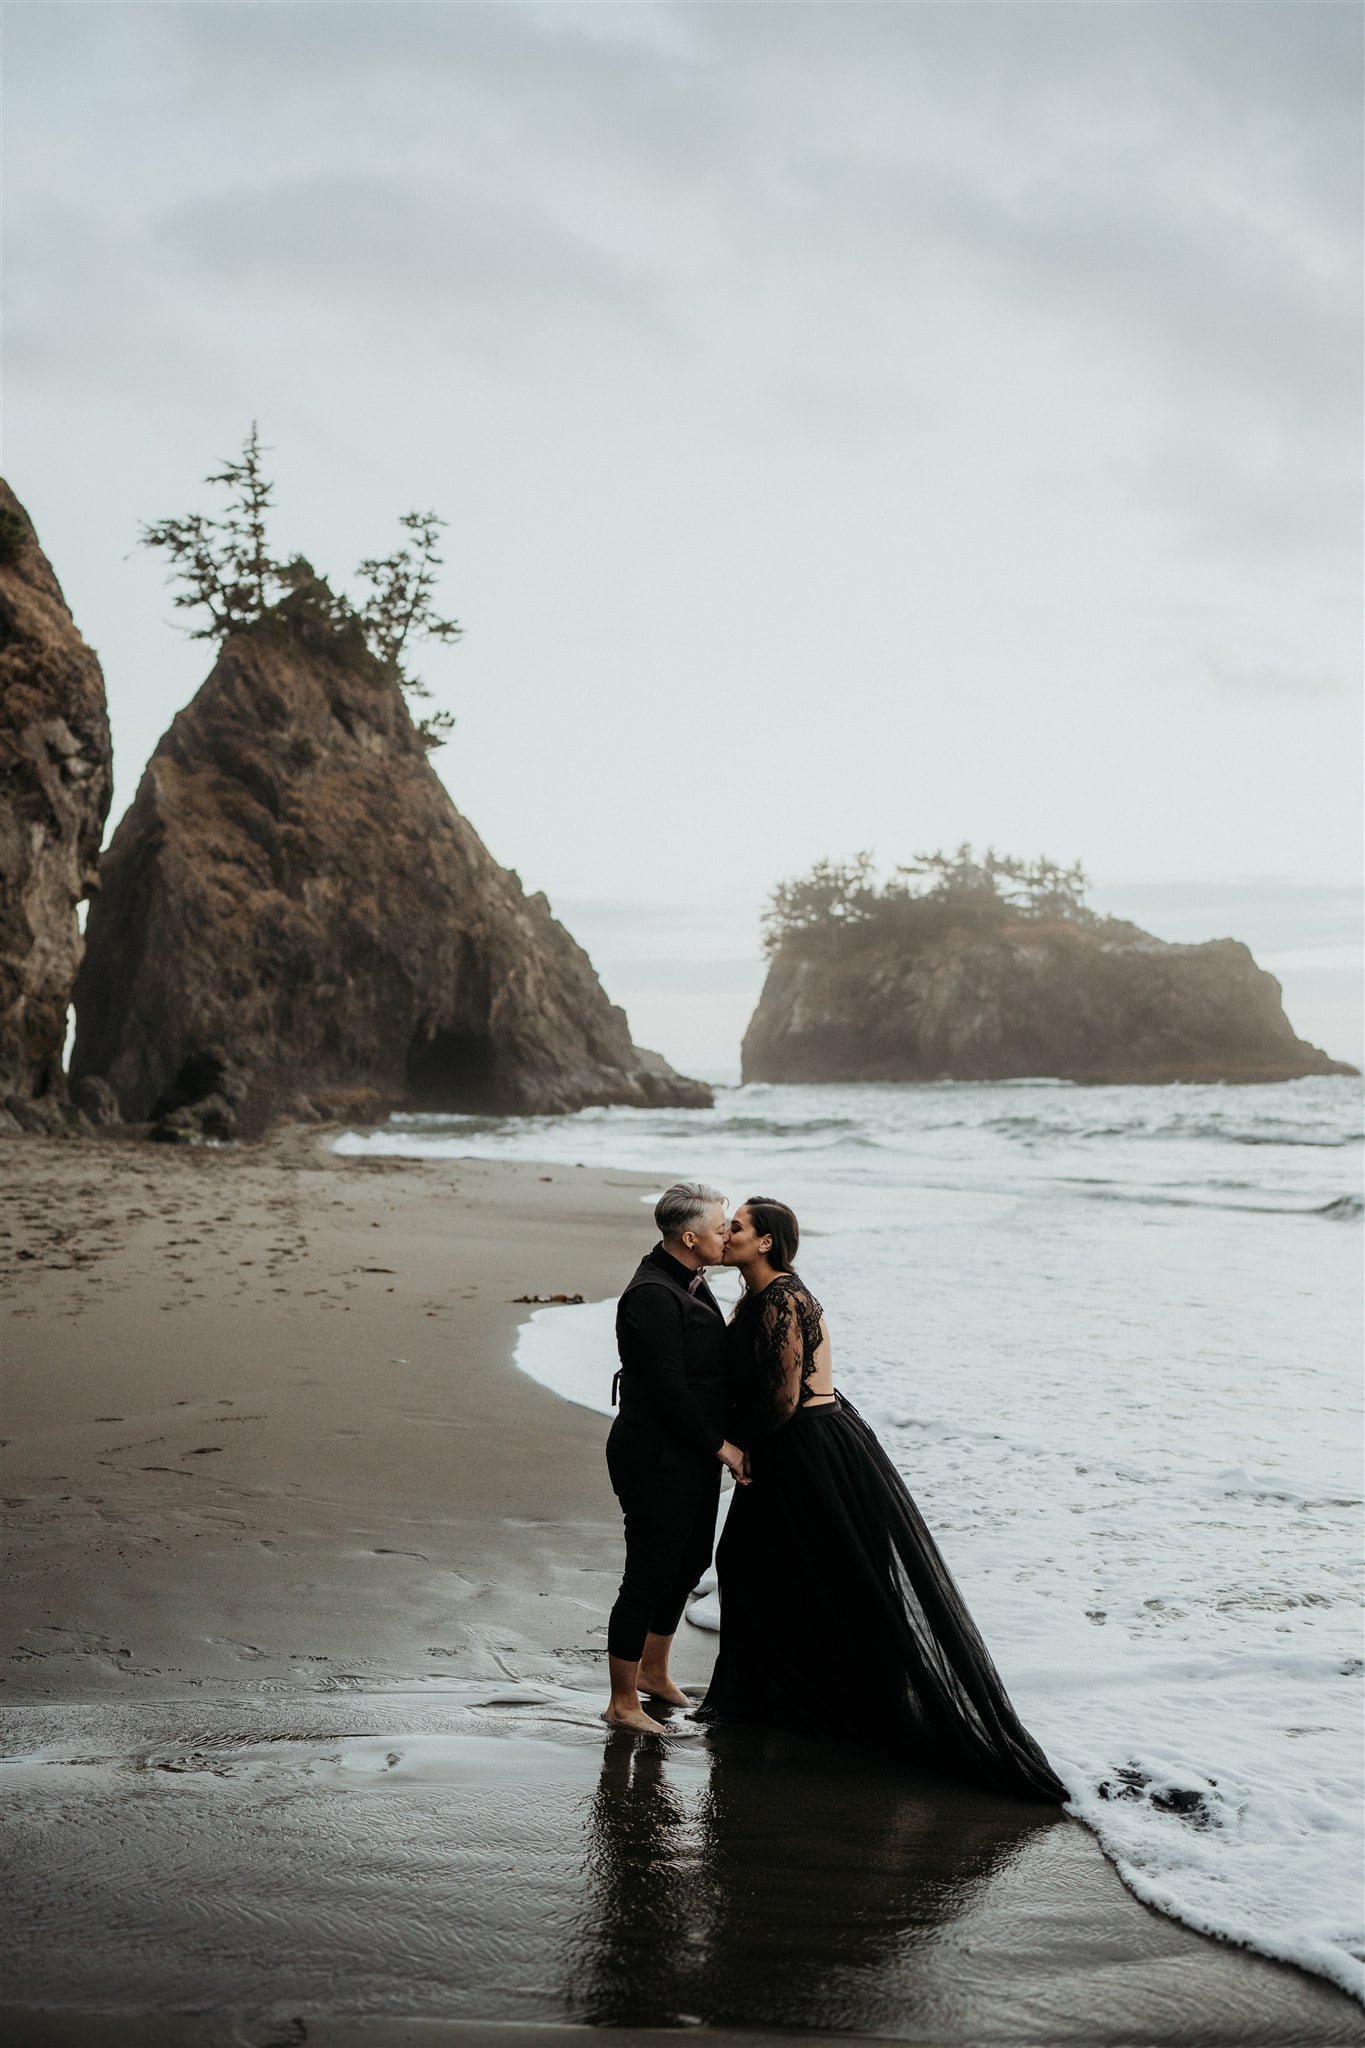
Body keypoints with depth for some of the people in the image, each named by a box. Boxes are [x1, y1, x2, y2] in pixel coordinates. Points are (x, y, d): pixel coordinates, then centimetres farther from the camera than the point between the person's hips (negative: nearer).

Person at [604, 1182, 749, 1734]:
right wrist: (721, 1445, -16)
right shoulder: (653, 1296, -23)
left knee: (690, 1562, 22)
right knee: (649, 1576, -1)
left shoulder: (688, 1281, 9)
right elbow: (668, 1390, -24)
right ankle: (622, 1703, 12)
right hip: (656, 1457, -10)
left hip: (693, 1454, 10)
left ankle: (653, 1672, 40)